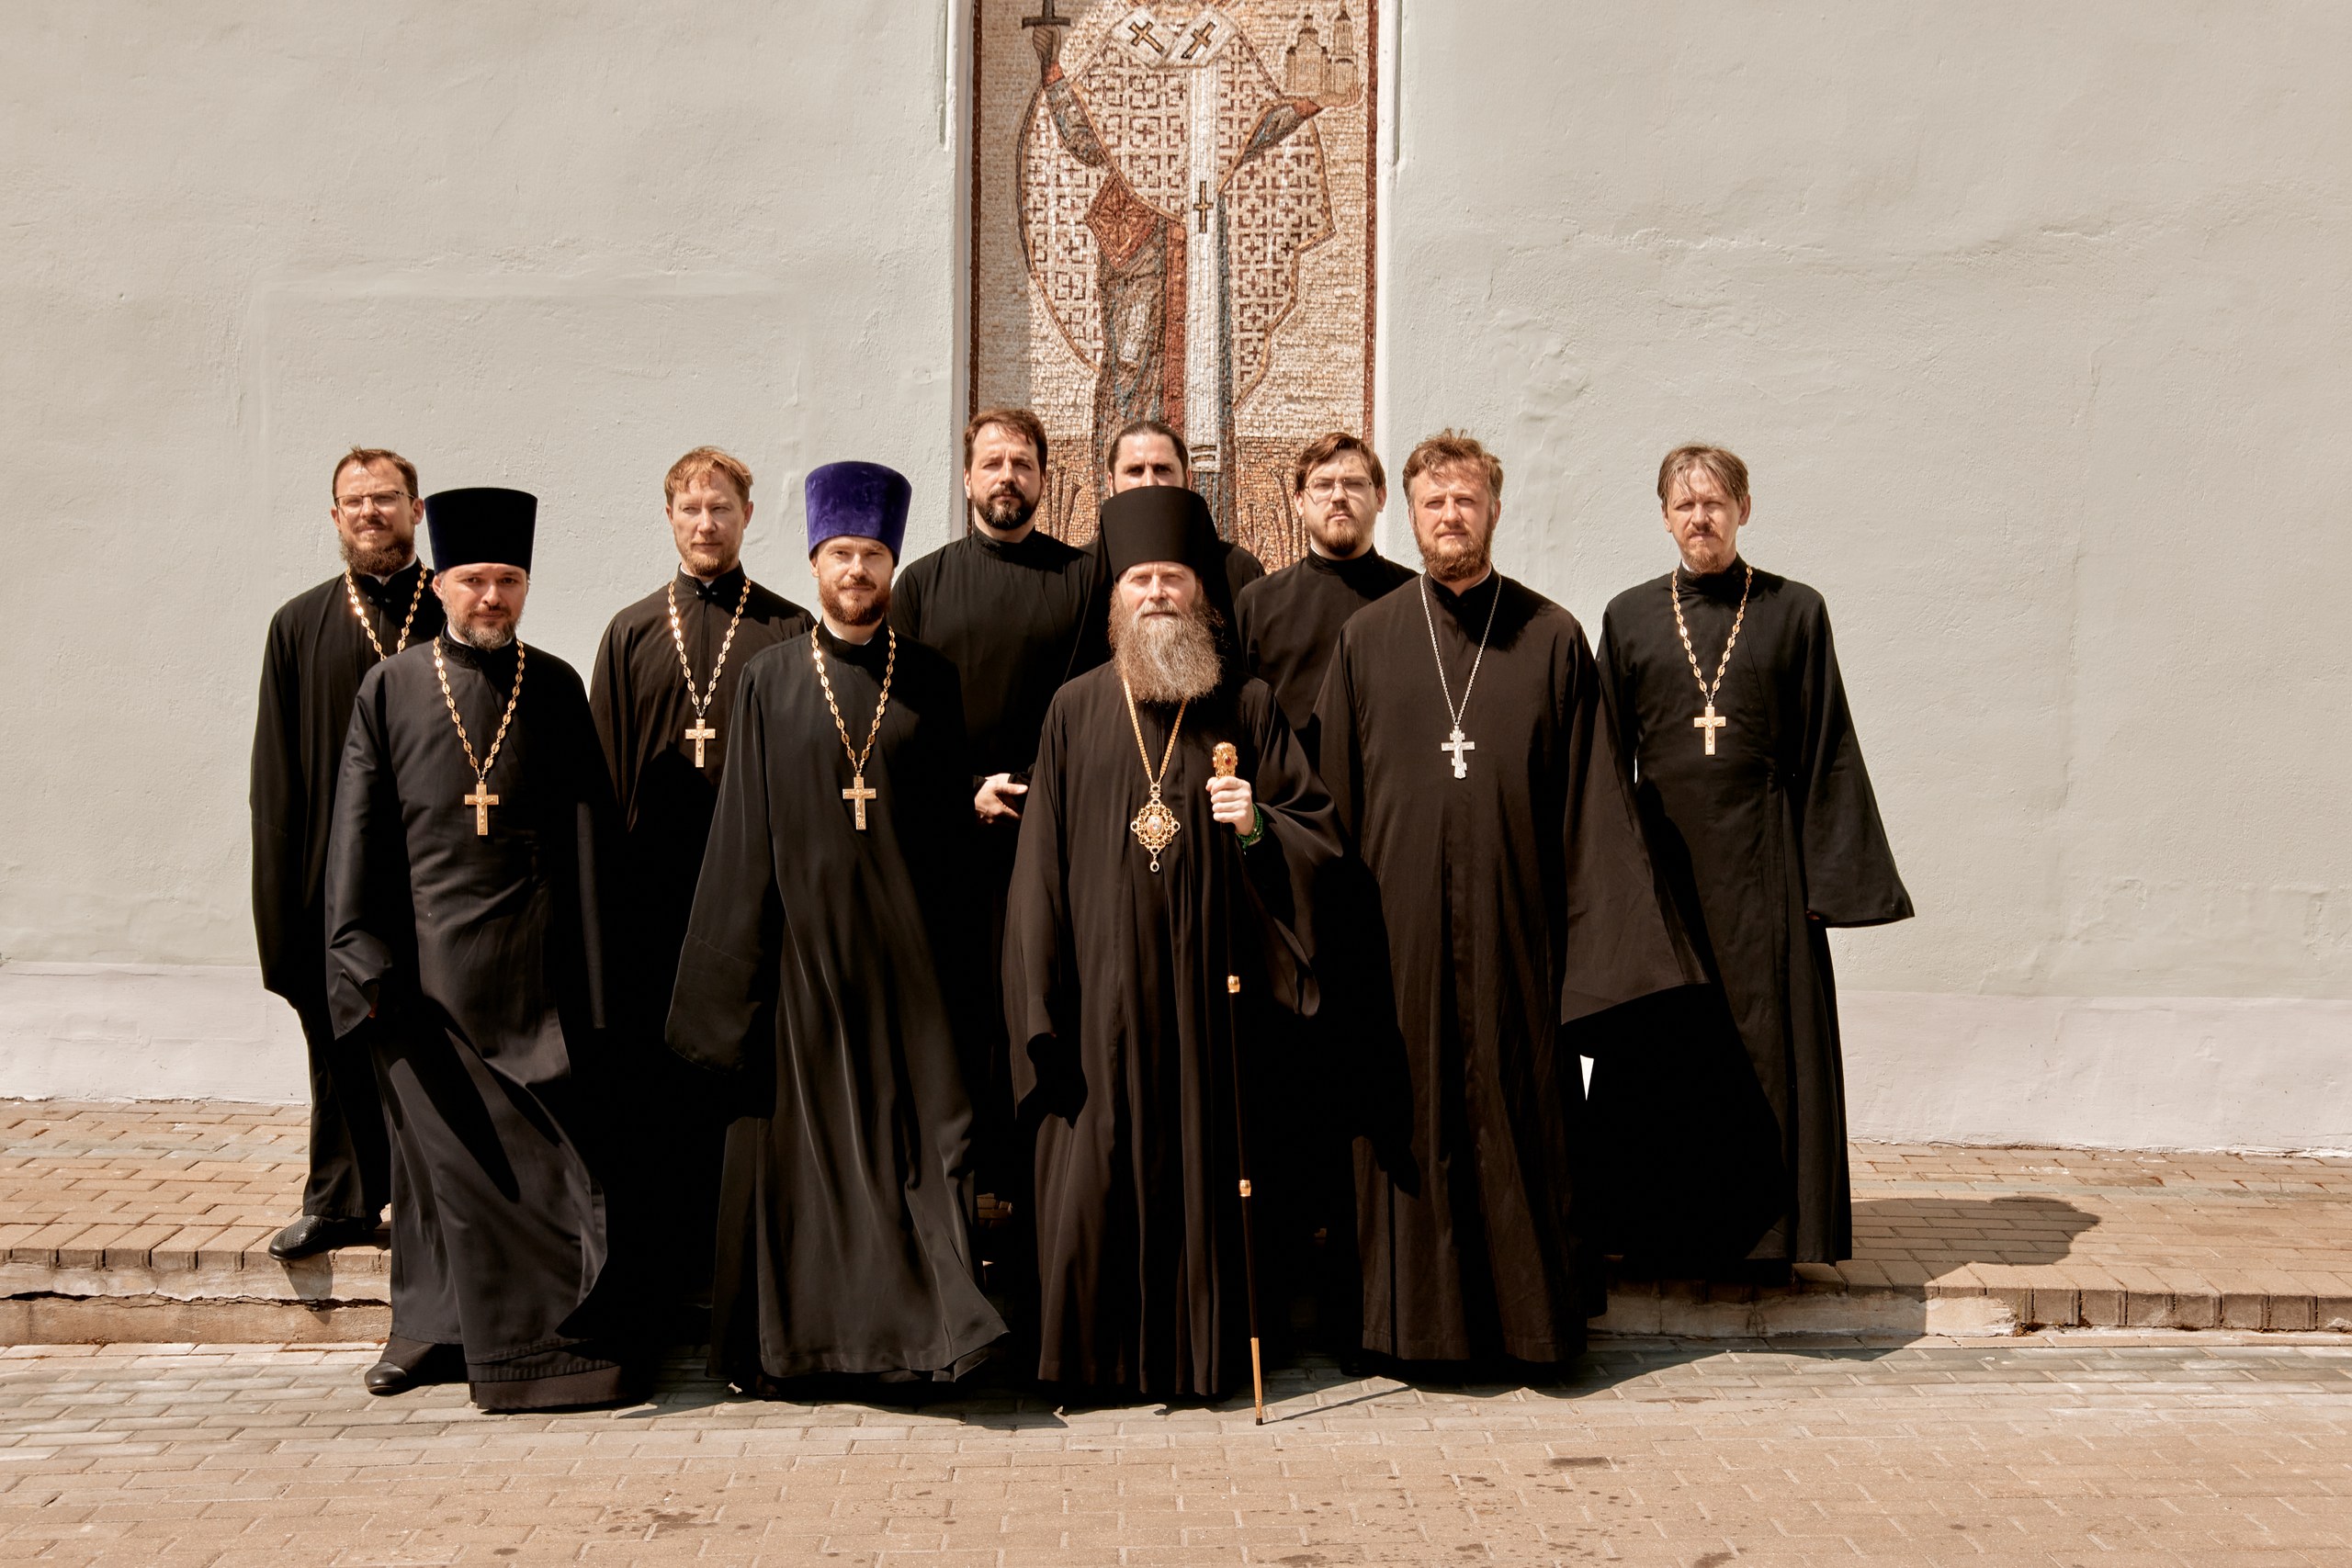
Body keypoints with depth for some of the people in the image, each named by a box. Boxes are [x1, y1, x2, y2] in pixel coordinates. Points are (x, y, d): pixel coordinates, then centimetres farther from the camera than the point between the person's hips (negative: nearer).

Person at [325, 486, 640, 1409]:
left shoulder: (556, 690, 7)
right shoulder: (391, 688, 5)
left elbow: (584, 833, 5)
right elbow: (360, 833, 4)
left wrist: (587, 975, 0)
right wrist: (366, 964, -4)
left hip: (530, 962, 0)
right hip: (426, 964, 0)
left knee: (548, 1151, 0)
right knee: (450, 1149, 4)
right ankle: (441, 1328, 17)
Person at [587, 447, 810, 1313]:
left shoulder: (790, 632, 6)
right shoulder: (631, 634, 11)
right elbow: (606, 768, 10)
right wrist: (607, 880, 2)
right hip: (655, 885, 2)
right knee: (660, 1070, 5)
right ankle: (671, 1250, 16)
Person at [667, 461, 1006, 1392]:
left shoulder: (931, 681, 7)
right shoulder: (770, 683, 4)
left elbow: (953, 821, 10)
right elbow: (744, 833, 2)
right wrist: (741, 962, -2)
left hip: (905, 948, 1)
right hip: (803, 941, 0)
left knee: (917, 1132, 1)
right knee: (795, 1137, 5)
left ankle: (925, 1327, 7)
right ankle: (776, 1339, 16)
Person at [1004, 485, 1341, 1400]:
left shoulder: (1247, 708, 6)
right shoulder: (1076, 710, 7)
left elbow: (1321, 834, 7)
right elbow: (1042, 862, 4)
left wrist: (1259, 825, -15)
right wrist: (1040, 1004, -2)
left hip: (1208, 983, 0)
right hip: (1103, 989, 0)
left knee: (1203, 1169, 3)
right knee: (1096, 1174, 1)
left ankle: (1198, 1353, 16)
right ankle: (1096, 1351, 15)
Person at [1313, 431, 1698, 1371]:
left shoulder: (1552, 639, 4)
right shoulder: (1368, 639, 6)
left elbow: (1591, 800, 2)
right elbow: (1333, 795, 7)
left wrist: (1603, 933, -4)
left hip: (1515, 923, 0)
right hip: (1403, 928, 1)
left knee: (1522, 1115, 5)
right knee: (1416, 1120, 6)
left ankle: (1534, 1312, 19)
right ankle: (1417, 1315, 18)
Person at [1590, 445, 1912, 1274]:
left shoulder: (1795, 611, 3)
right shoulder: (1629, 616, 6)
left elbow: (1828, 753, 2)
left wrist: (1830, 875, -4)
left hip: (1759, 859, -1)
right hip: (1661, 855, 1)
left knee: (1763, 1042, 2)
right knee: (1661, 1045, 5)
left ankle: (1759, 1227, 13)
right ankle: (1664, 1223, 16)